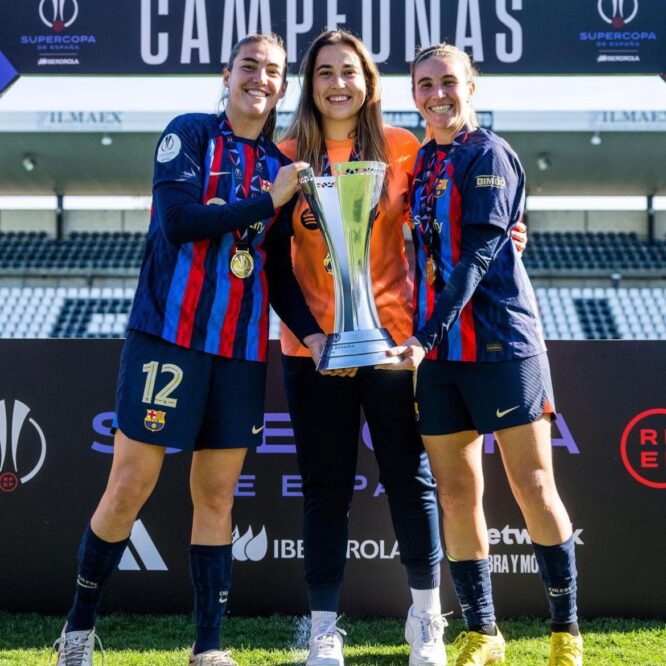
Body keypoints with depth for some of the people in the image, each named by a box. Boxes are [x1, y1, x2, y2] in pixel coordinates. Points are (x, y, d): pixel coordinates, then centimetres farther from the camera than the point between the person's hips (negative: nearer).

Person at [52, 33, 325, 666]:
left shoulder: (281, 167, 13)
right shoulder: (190, 133, -1)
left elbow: (280, 271, 14)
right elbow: (178, 220, -15)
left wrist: (312, 333, -1)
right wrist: (268, 200, -11)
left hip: (242, 346, 4)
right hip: (169, 331, -4)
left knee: (216, 496, 7)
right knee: (130, 486, -2)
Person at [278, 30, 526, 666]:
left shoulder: (402, 148, 2)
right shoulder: (287, 155, 3)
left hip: (391, 338, 0)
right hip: (312, 345, 1)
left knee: (409, 477, 7)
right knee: (324, 487, 6)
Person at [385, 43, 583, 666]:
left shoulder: (488, 155, -4)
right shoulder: (419, 161, 15)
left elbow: (478, 254, -14)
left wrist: (425, 336, -21)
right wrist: (422, 340, 3)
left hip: (501, 344, -6)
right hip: (436, 351, 6)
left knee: (533, 487, -3)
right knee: (455, 494, 6)